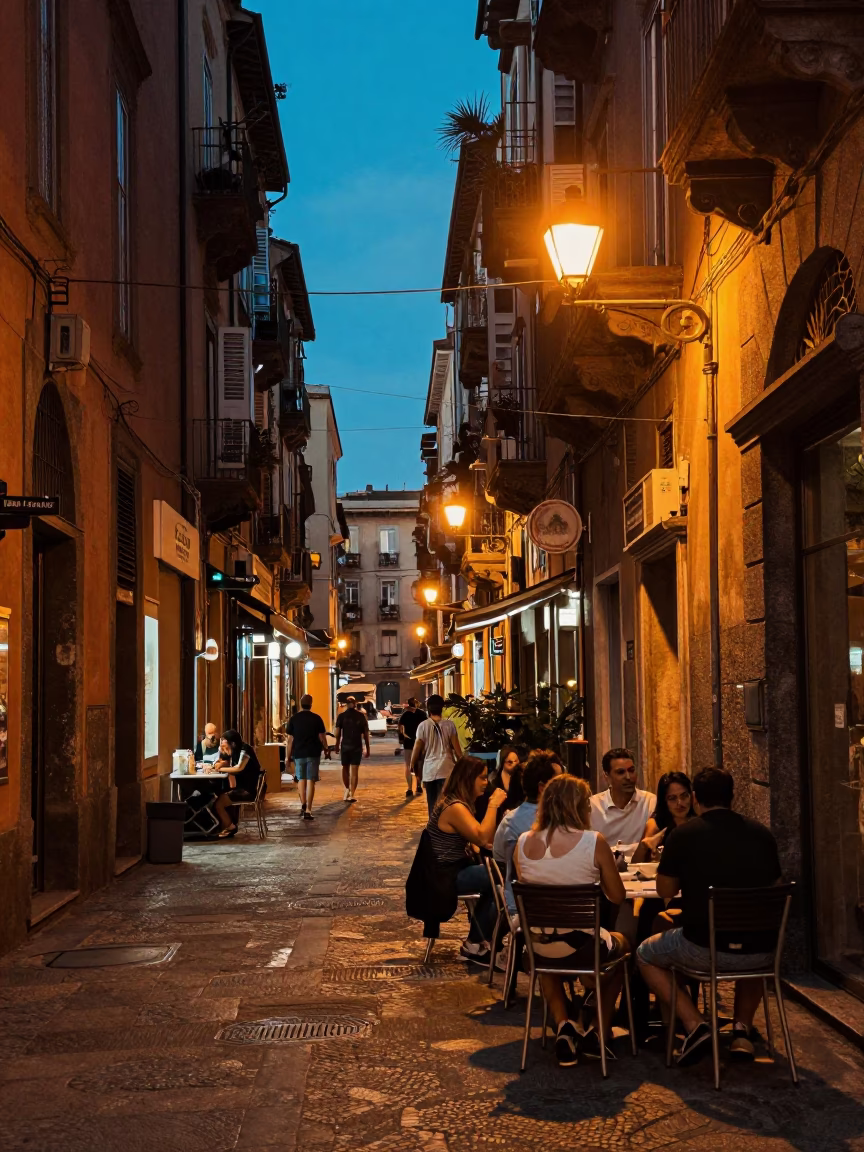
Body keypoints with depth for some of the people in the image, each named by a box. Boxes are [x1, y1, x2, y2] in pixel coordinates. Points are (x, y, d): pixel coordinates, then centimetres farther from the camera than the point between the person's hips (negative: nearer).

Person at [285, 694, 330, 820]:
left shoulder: (294, 719, -1)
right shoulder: (316, 718, -3)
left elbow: (290, 740, -1)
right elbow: (322, 737, -1)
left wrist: (287, 756, 4)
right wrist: (326, 750, 15)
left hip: (299, 754, 1)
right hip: (313, 753, -1)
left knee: (301, 779, 17)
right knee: (311, 781, 1)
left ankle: (303, 805, 3)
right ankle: (308, 810, -3)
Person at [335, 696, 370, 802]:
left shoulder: (341, 716, -1)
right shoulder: (361, 716, 1)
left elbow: (338, 733, -6)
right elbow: (366, 734, 0)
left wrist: (337, 745, 5)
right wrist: (367, 749, 6)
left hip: (345, 745, 0)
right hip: (357, 746, 0)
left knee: (345, 768, 18)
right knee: (354, 770, 1)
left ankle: (347, 789, 8)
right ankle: (352, 794, -4)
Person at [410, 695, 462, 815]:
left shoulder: (423, 726, -1)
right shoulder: (449, 725, -1)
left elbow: (417, 748, 0)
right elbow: (456, 748, 0)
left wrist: (413, 764, 16)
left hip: (429, 770, 1)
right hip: (446, 769, -1)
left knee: (432, 804, 13)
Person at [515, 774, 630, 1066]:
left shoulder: (523, 843, -5)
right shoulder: (593, 842, -15)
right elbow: (617, 896, -6)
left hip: (538, 947, 3)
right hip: (582, 946, -3)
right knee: (622, 944, 33)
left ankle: (563, 1027, 24)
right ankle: (600, 1035, 33)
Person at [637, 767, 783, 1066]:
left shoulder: (683, 835, -4)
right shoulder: (762, 834, 6)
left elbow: (665, 891, 8)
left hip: (705, 950, -3)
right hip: (760, 953, 4)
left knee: (646, 954, 24)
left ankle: (695, 1025, 4)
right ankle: (742, 1028, 21)